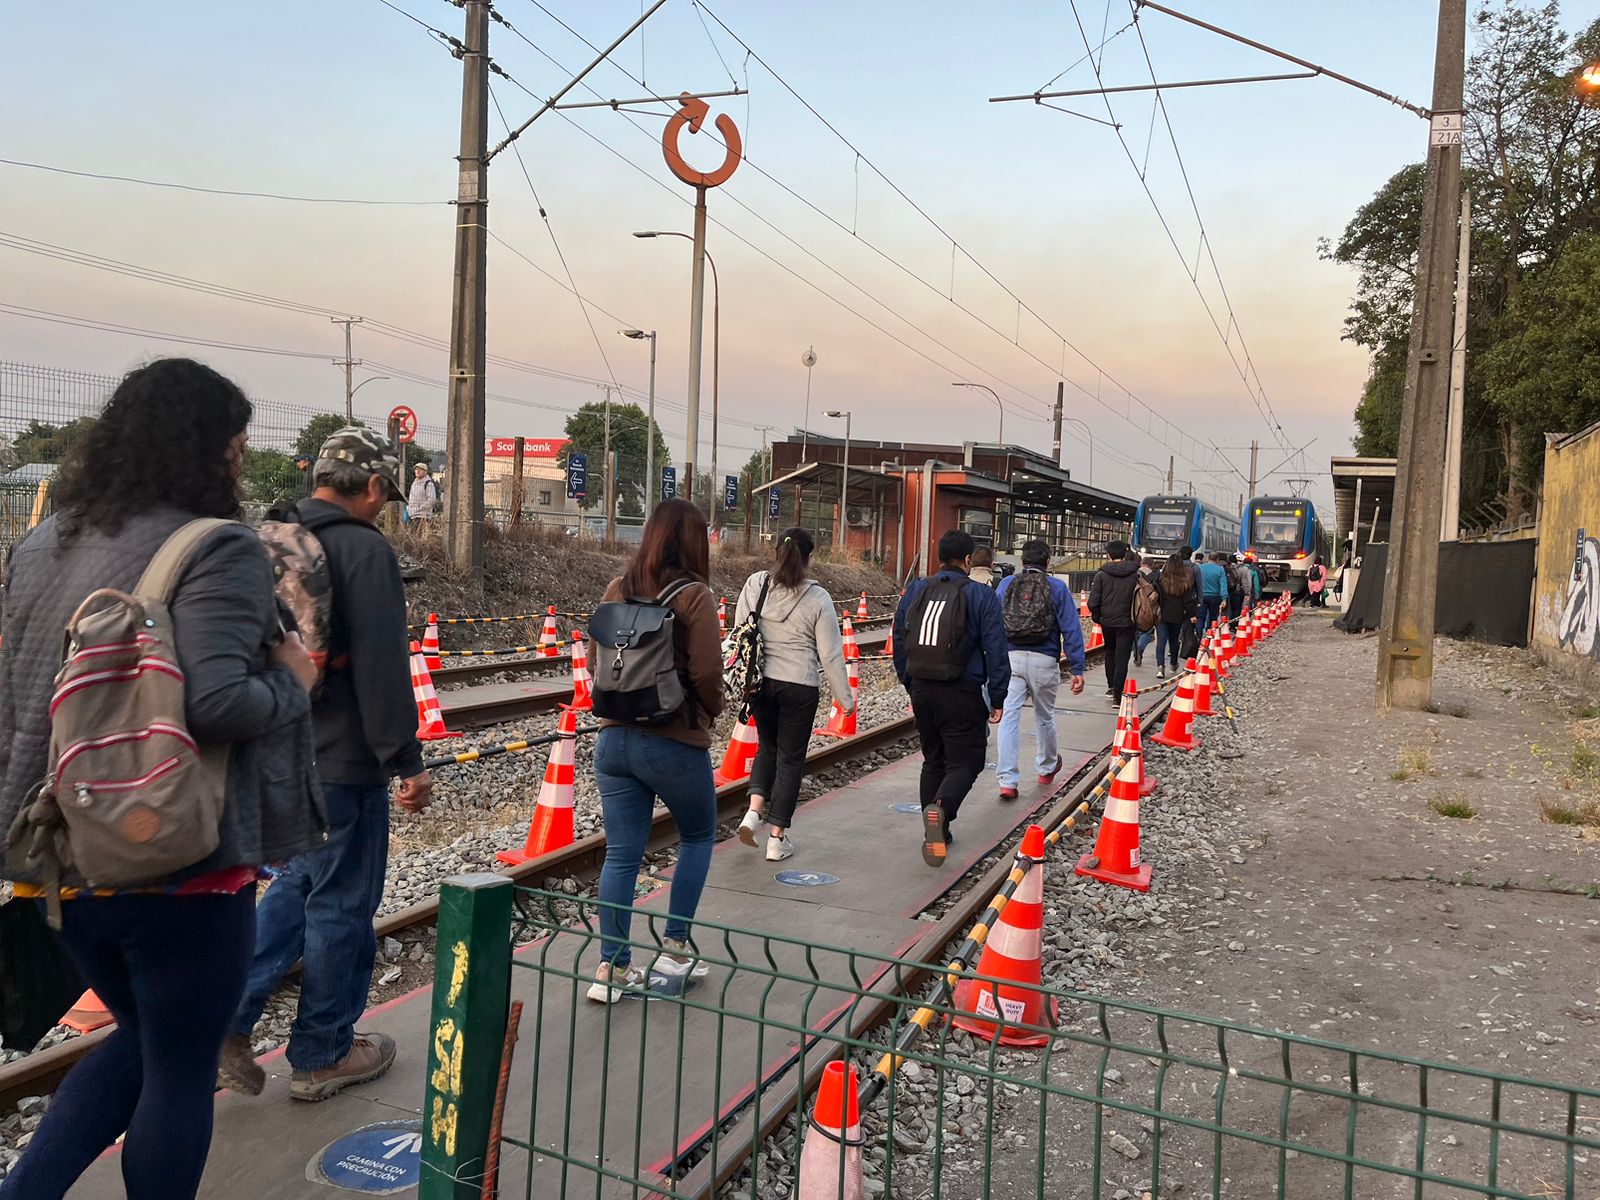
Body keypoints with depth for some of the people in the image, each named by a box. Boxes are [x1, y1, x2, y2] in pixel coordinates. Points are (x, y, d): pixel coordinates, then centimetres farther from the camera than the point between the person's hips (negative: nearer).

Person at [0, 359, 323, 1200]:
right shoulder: (218, 550, -16)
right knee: (181, 1073, 13)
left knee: (143, 1040, 28)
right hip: (184, 865, -7)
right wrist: (291, 683, -10)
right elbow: (214, 702, -27)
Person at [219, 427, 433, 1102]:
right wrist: (406, 761, -15)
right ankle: (322, 1055, 20)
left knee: (299, 882, 24)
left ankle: (228, 1012, 15)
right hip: (341, 761, -8)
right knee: (342, 902, 7)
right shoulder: (365, 549, -16)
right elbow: (381, 667, -20)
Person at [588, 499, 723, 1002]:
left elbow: (596, 658, 8)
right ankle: (675, 946, 21)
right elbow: (706, 673, -15)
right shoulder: (694, 596, -12)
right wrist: (708, 714, 4)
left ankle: (611, 968, 15)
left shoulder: (618, 590, 3)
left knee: (621, 855, 11)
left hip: (615, 739, 4)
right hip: (675, 742, -4)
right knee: (697, 837, 20)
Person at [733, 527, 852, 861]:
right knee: (791, 758, 9)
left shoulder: (754, 585, -3)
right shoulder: (817, 598, -11)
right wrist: (845, 698, 3)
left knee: (767, 746, 24)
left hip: (759, 681, 3)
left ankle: (754, 809, 4)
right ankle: (777, 838, 13)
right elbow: (830, 654, -7)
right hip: (799, 687, -3)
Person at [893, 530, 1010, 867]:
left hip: (922, 691, 5)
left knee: (933, 760, 18)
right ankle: (940, 807, -26)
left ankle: (936, 832, 22)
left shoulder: (915, 591, 7)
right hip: (962, 694, -5)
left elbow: (898, 643, 12)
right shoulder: (981, 595, -6)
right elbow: (996, 650, -8)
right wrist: (997, 698, -2)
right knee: (965, 761, 2)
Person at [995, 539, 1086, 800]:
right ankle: (1047, 767, 41)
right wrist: (1076, 669, -1)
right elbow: (1071, 630, -2)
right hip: (1044, 661, 0)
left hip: (1010, 659, 0)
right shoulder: (1057, 587, 2)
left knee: (1009, 718, -1)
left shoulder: (1006, 584, 7)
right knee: (1045, 716, 18)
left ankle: (1007, 781, -8)